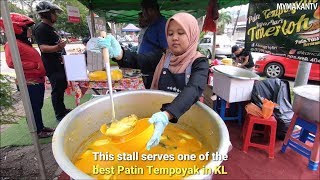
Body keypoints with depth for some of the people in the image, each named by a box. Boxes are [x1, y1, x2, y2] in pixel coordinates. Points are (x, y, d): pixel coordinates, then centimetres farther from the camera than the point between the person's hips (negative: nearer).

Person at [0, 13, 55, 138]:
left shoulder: (25, 43, 16)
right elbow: (11, 63, -22)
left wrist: (41, 71, 19)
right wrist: (33, 65, -21)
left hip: (38, 80, 9)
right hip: (29, 82, -9)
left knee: (38, 106, 16)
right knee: (34, 107, 1)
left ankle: (41, 127, 29)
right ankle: (38, 131, 13)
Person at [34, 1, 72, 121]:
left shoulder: (50, 27, 16)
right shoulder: (41, 28, -14)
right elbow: (43, 48, -25)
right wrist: (57, 47, -42)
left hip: (60, 64, 10)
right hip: (52, 66, -10)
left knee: (62, 87, 16)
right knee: (57, 90, -5)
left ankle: (62, 110, 30)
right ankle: (59, 115, 7)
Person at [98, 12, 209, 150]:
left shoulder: (199, 62, -11)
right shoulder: (162, 57, 2)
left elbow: (193, 90, -29)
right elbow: (136, 60, -10)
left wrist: (166, 115, -45)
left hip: (184, 121, -2)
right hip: (159, 116, 2)